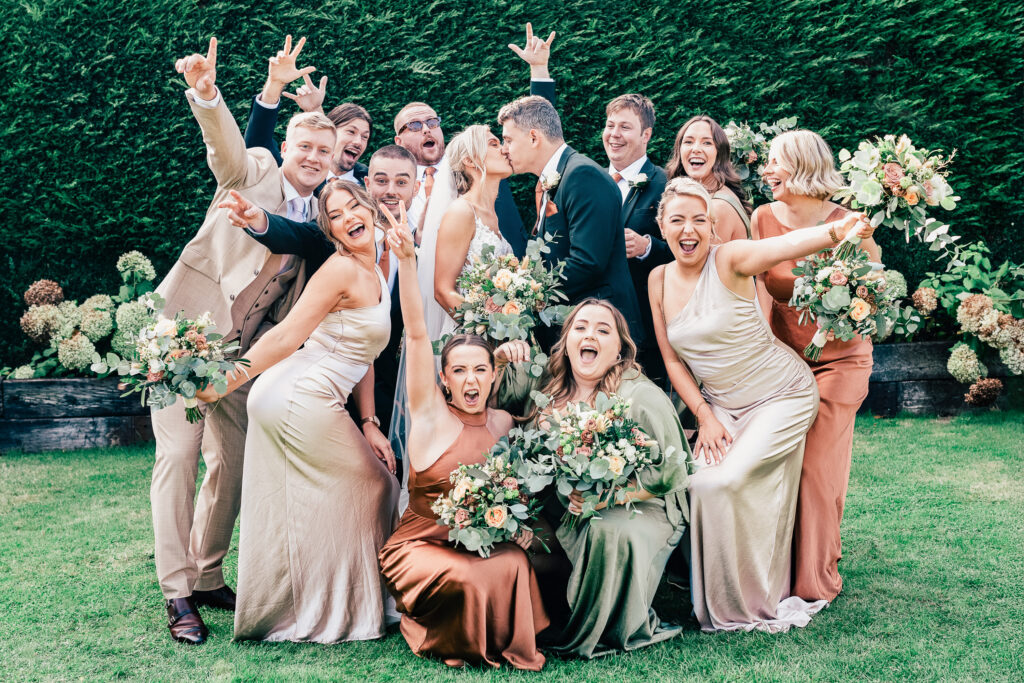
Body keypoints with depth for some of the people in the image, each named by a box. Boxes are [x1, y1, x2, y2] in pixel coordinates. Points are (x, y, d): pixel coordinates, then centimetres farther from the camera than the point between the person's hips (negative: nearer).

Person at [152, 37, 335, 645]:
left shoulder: (322, 219, 10)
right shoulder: (253, 172, -3)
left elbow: (299, 299, 11)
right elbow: (226, 143, -25)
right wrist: (206, 93, -45)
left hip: (243, 348, 5)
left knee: (232, 464, 8)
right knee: (179, 454, -9)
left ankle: (208, 578, 25)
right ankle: (177, 593, -2)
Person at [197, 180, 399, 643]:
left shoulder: (375, 277, 15)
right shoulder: (340, 269, -14)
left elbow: (363, 359, 15)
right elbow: (287, 336, -18)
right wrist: (223, 384, -20)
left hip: (293, 401, 8)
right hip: (300, 400, -8)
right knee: (369, 486, 4)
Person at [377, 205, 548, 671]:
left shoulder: (503, 422, 4)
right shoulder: (430, 412, -6)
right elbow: (416, 333, -18)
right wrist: (406, 261, -29)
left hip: (483, 542, 3)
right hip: (421, 542, -3)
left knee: (514, 564, -28)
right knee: (467, 578, -32)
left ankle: (496, 644, 1)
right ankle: (442, 638, 1)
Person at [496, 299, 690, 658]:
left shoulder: (643, 398, -13)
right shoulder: (547, 381, 4)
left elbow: (669, 473, -13)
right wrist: (500, 359, -5)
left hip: (638, 507, -5)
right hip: (566, 507, 5)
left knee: (610, 532, -37)